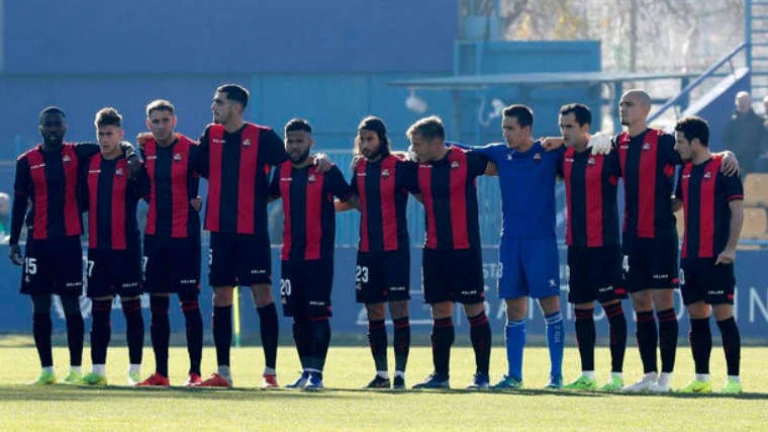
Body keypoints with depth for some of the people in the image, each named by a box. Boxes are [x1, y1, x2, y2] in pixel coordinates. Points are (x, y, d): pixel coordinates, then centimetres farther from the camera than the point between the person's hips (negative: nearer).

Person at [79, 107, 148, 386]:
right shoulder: (90, 164, 11)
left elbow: (144, 193, -15)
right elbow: (83, 200, 16)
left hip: (126, 246, -4)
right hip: (97, 246, 4)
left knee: (131, 307, 0)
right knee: (99, 309, 5)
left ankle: (135, 370, 4)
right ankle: (98, 369, 8)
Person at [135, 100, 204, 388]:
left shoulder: (191, 150, -7)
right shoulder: (144, 151, 7)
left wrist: (197, 201, -9)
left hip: (185, 236, -5)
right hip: (154, 235, 5)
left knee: (190, 303, -4)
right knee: (157, 306, 7)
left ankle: (195, 372, -2)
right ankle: (160, 373, 11)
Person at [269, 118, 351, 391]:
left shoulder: (326, 171, -5)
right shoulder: (281, 171, 9)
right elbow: (267, 197, 25)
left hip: (319, 256, -5)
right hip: (290, 254, 5)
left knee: (318, 314, -7)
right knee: (298, 316, 9)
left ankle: (317, 373, -6)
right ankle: (306, 371, 17)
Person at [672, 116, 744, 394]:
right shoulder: (686, 170, 13)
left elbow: (737, 210, -12)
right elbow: (677, 203, 28)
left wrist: (730, 248, -18)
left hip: (716, 257, -7)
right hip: (690, 256, 7)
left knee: (723, 314, -7)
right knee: (696, 316, 9)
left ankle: (733, 379, -4)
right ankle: (702, 378, 15)